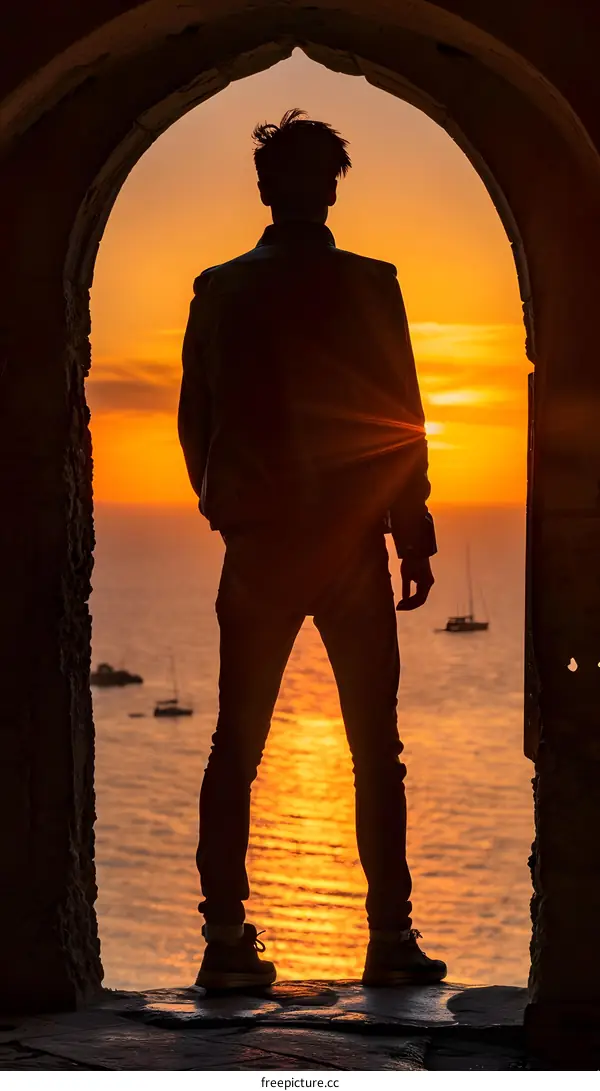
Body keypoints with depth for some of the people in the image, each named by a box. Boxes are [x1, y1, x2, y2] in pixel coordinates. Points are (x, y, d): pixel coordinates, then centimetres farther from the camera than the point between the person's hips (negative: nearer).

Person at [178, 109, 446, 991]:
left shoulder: (221, 290, 2)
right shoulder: (368, 287, -6)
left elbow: (196, 419, 7)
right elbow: (404, 420, -6)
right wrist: (414, 537, 1)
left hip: (258, 548, 2)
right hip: (351, 549, -2)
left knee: (237, 745, 6)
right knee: (375, 748, 5)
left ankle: (227, 939, 1)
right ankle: (390, 938, 3)